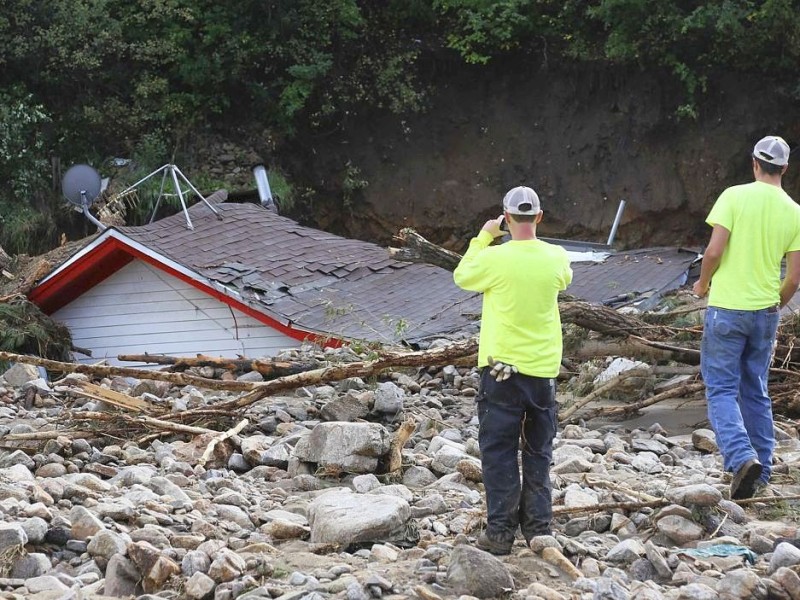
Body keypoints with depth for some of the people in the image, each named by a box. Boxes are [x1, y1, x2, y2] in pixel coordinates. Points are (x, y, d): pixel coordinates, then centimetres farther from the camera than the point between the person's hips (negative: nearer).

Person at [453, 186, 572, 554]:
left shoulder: (494, 258, -15)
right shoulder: (556, 257, -4)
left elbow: (462, 277, 5)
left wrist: (483, 239, 13)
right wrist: (534, 240, 24)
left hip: (502, 368, -3)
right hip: (544, 370, 3)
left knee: (498, 453, 4)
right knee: (538, 453, 14)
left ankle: (500, 532, 2)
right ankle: (539, 528, 16)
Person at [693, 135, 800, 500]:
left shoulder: (735, 197, -10)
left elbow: (714, 251, -15)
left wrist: (703, 284, 4)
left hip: (726, 309, -4)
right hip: (765, 312, 4)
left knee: (722, 390, 2)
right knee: (756, 392, 16)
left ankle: (742, 458, -19)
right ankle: (761, 471, 20)